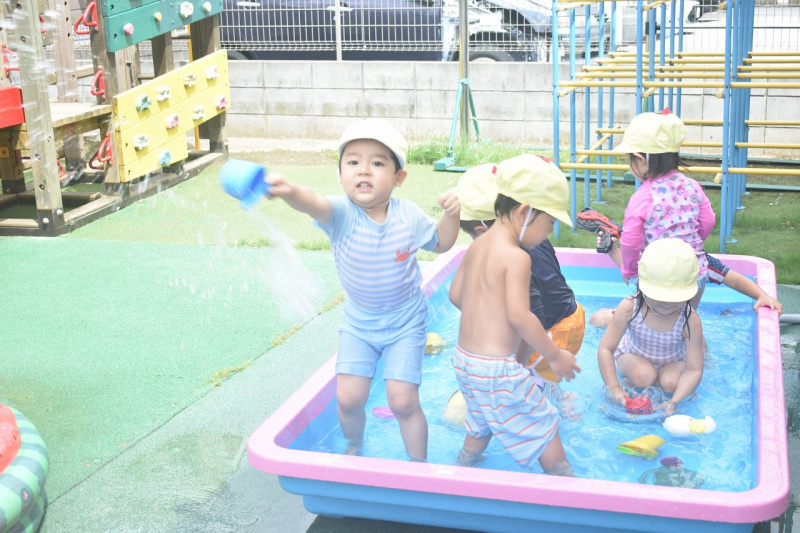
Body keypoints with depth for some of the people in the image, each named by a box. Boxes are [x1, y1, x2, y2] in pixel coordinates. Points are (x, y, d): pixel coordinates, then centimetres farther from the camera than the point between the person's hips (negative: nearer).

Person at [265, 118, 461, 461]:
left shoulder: (407, 215, -15)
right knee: (348, 397, -1)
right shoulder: (342, 213, -22)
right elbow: (313, 204, -46)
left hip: (405, 323, -1)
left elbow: (440, 243, 5)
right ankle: (355, 446, 34)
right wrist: (288, 191, -70)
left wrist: (450, 215, -16)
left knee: (403, 401, -5)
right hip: (358, 323, 1)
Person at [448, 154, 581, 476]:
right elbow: (519, 316, -23)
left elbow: (456, 295, 14)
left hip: (464, 357, 9)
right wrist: (555, 355, -13)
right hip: (497, 367, -8)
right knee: (542, 427, 6)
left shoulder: (476, 247, 7)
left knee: (480, 426, 26)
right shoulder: (517, 257, -19)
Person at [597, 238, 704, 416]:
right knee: (643, 376, -32)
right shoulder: (629, 308, -29)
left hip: (672, 362, 1)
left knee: (670, 383, -30)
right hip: (632, 355, -1)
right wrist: (614, 388, -38)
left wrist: (674, 401, -44)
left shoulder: (690, 321, -29)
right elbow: (605, 349, -27)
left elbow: (694, 370, -29)